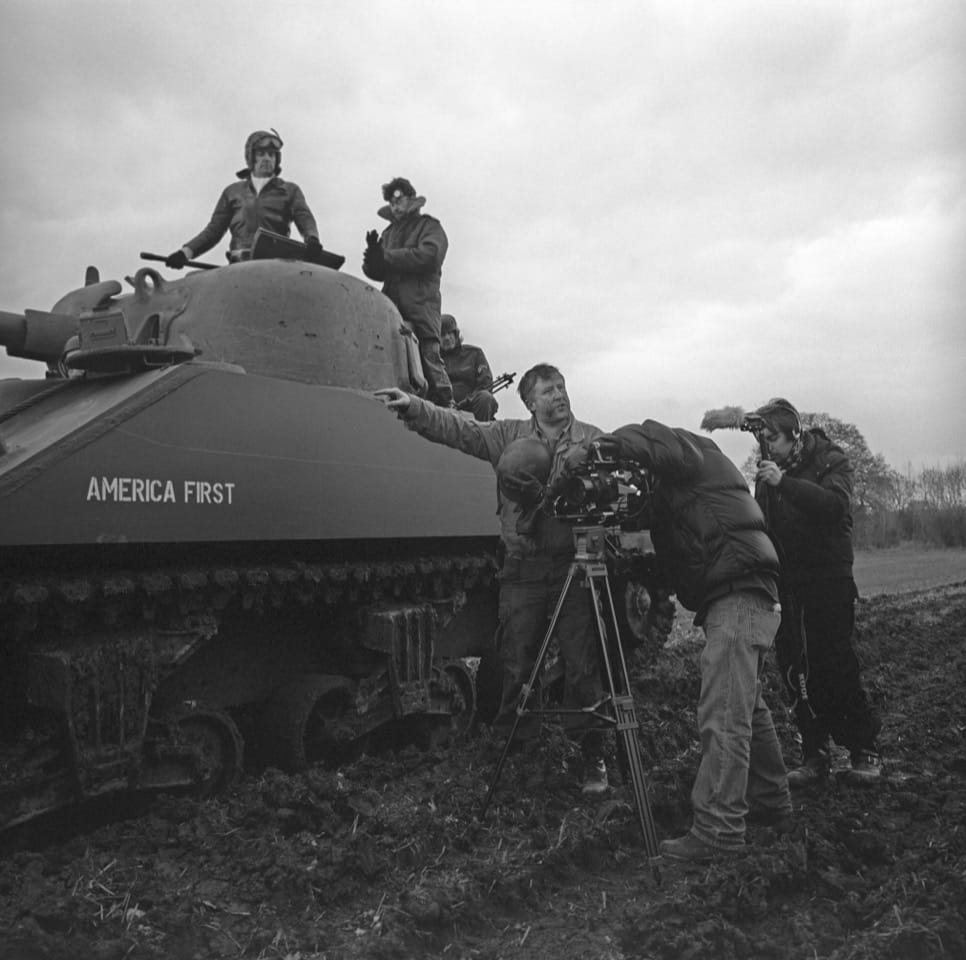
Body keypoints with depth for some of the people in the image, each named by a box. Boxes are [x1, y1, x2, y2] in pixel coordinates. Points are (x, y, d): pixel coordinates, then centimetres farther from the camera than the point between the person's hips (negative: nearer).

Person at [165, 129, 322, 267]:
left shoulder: (289, 190, 21)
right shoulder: (232, 192, 25)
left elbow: (305, 219, 5)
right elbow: (214, 230, 22)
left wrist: (312, 239, -19)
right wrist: (187, 252, 7)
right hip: (240, 266, 2)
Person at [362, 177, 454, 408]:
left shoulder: (430, 227, 9)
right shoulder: (389, 232, 25)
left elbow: (428, 257, -11)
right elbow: (377, 273, 19)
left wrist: (386, 256, -5)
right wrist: (373, 256, -4)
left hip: (420, 304, -5)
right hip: (391, 304, 5)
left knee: (428, 358, -12)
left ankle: (445, 406, -10)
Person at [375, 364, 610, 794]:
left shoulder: (593, 440, 6)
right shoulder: (509, 436, 9)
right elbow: (459, 429, -1)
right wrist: (414, 408, -15)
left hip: (575, 565, -1)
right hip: (523, 568, 1)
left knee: (582, 666, 1)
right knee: (517, 665, 6)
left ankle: (592, 755, 16)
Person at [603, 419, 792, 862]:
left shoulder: (689, 451, 1)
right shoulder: (673, 479, 25)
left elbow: (642, 441, -21)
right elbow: (671, 551, 22)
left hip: (739, 595, -11)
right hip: (733, 596, 11)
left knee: (722, 718, -14)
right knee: (747, 707, 18)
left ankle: (716, 831, -14)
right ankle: (771, 804, 30)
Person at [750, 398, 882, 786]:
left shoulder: (830, 461, -4)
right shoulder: (768, 472, 10)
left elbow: (835, 505, -24)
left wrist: (785, 484, -32)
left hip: (828, 582, -4)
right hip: (786, 584, 4)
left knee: (836, 667, -4)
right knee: (795, 673, 4)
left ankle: (865, 750, 14)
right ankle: (814, 756, 14)